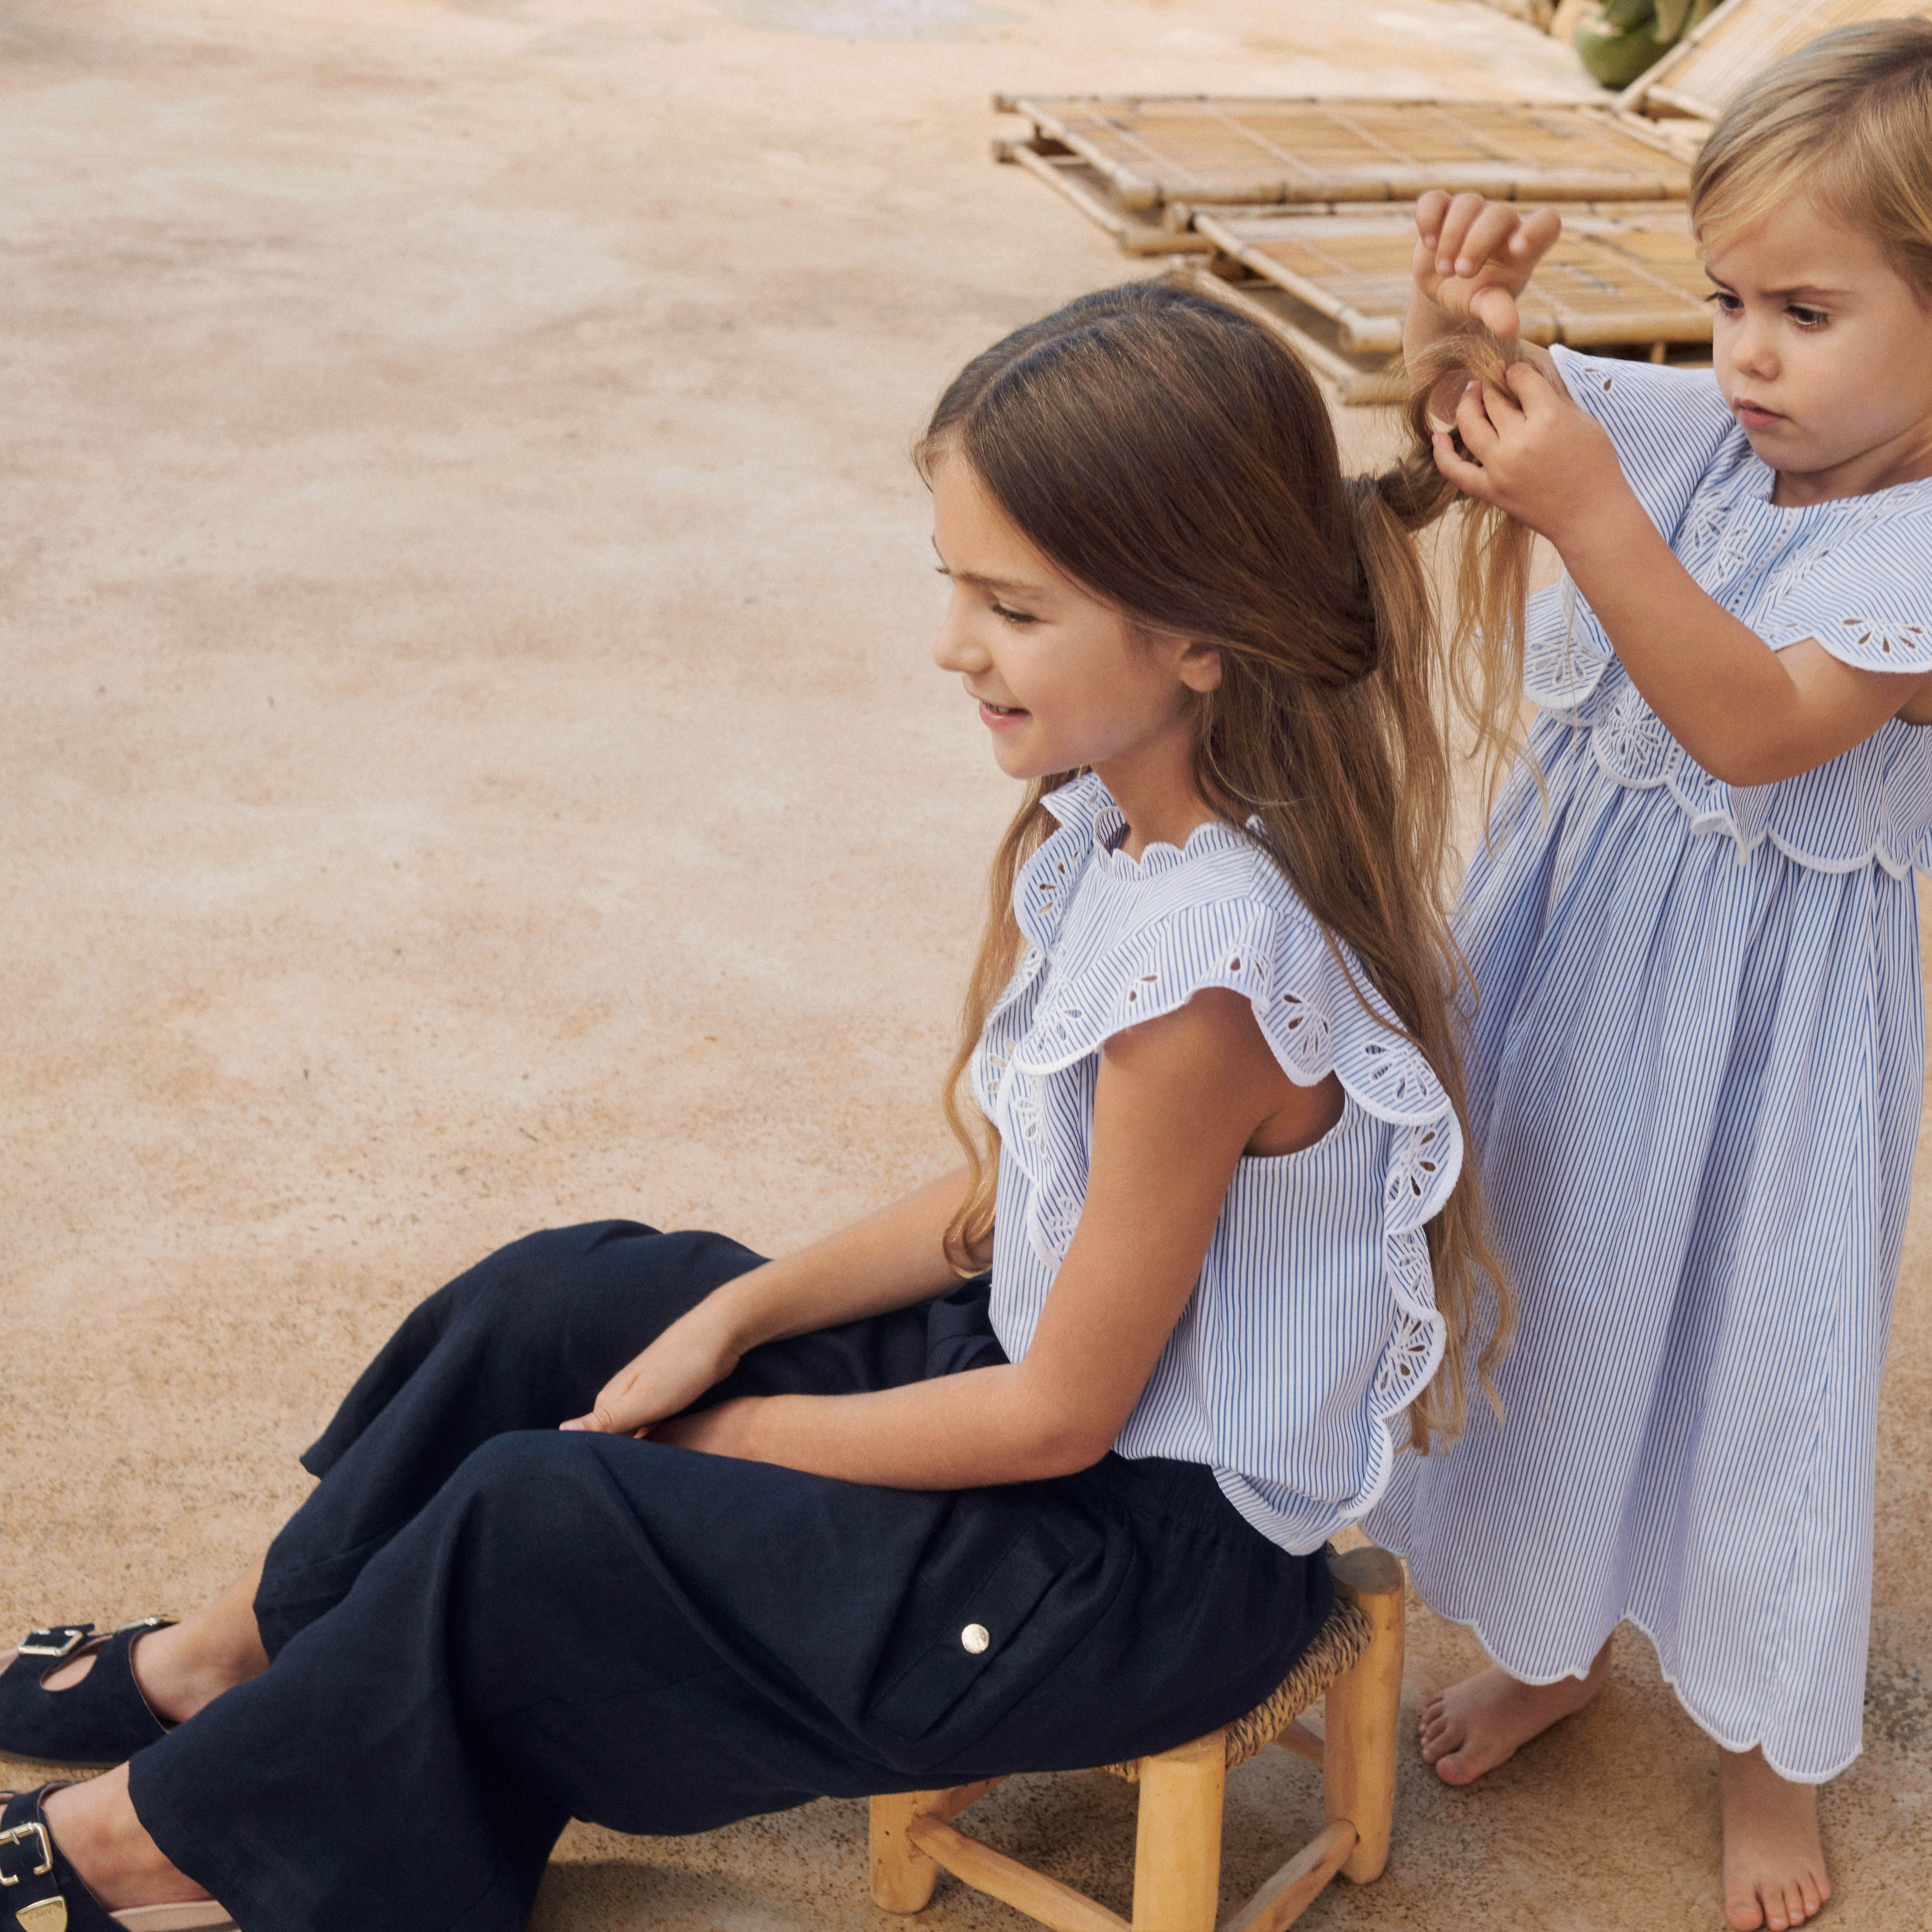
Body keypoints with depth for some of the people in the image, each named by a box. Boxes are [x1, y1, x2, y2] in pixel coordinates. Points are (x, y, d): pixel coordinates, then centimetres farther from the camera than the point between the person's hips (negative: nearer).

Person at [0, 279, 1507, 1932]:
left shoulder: (1209, 960, -33)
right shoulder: (1117, 828, -4)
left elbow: (1061, 1416, -23)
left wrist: (718, 1431, -11)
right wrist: (735, 1319, -2)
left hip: (1161, 1552, -9)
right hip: (1050, 1352, 9)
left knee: (528, 1523, -9)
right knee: (562, 1301, 9)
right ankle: (251, 1654, 29)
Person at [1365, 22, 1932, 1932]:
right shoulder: (1697, 433, -2)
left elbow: (1756, 726, -33)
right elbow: (1475, 410, 2)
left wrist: (1586, 510, -39)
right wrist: (1457, 314, -20)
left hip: (1759, 1021, -6)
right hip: (1567, 960, 6)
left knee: (1747, 1354, 8)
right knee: (1550, 1287, 20)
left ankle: (1769, 1746, 34)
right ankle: (1550, 1641, 46)